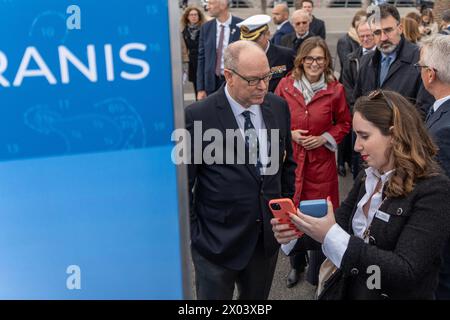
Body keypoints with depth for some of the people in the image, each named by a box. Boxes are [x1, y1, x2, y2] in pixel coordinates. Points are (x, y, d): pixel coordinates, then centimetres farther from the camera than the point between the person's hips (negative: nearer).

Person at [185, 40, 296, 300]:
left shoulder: (278, 106, -1)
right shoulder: (198, 116, -17)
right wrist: (193, 234, -8)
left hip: (269, 234, 5)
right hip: (217, 240, -4)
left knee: (257, 297, 22)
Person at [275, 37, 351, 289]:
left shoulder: (336, 89, -6)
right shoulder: (285, 85, -4)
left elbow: (344, 123, 7)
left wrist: (325, 138, -9)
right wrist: (289, 134, -10)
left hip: (321, 161, -1)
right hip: (290, 159, 1)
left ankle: (316, 272, 28)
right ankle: (296, 264, 35)